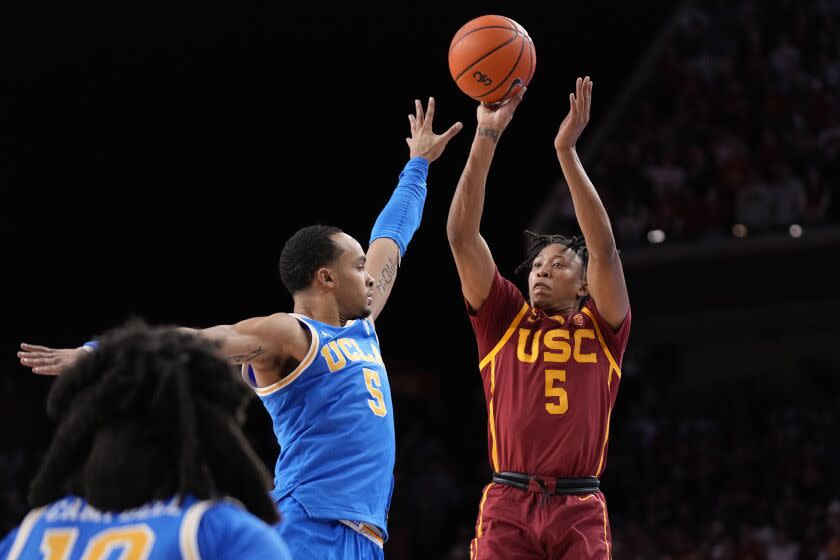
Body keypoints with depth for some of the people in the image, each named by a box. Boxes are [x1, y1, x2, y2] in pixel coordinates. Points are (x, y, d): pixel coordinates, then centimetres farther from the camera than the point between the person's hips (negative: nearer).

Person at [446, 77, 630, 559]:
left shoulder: (603, 328, 12)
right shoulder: (504, 319, 14)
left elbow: (604, 249, -2)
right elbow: (462, 235, 5)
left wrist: (567, 150, -7)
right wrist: (486, 137, -3)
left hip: (580, 513, 0)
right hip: (508, 506, 0)